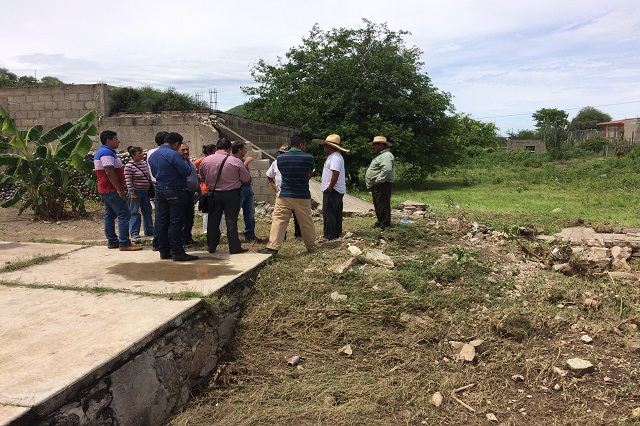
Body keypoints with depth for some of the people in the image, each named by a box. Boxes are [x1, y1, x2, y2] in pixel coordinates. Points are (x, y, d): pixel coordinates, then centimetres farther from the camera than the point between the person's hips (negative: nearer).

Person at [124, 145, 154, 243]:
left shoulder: (144, 163, 9)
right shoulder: (129, 166, -12)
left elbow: (149, 176, 17)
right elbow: (128, 180, -15)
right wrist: (132, 193, -17)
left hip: (145, 191, 8)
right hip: (136, 192, -7)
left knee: (148, 211, 13)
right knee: (134, 213, -1)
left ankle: (149, 231, 25)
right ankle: (134, 234, 4)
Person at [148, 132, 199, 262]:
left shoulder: (153, 155, 11)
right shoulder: (173, 154, -16)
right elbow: (187, 171, -17)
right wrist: (184, 162, 1)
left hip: (159, 189, 8)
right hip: (174, 191, -8)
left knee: (161, 221, 10)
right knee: (176, 222, -5)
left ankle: (164, 251, 16)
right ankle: (177, 252, -3)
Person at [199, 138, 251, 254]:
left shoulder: (205, 161, -3)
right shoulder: (236, 161, -13)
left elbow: (202, 177, 10)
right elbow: (247, 178, -4)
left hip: (213, 194, 3)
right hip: (231, 194, -3)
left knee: (213, 220, 12)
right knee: (231, 220, 2)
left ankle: (211, 247, 20)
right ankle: (234, 248, 5)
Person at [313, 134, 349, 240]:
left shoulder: (335, 157, -17)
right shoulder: (333, 156, 17)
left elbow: (335, 174, -25)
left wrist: (329, 188, -21)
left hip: (333, 190, -11)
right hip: (339, 190, 11)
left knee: (328, 213, -6)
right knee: (336, 213, 15)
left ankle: (329, 235, -2)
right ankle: (337, 233, 24)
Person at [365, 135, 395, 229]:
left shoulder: (386, 156, -15)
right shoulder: (381, 155, 22)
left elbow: (387, 170, -29)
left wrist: (378, 181, -25)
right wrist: (373, 183, 19)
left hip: (382, 185, -11)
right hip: (377, 186, 11)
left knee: (383, 205, -8)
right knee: (378, 205, 16)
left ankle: (384, 224, -4)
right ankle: (380, 221, 25)